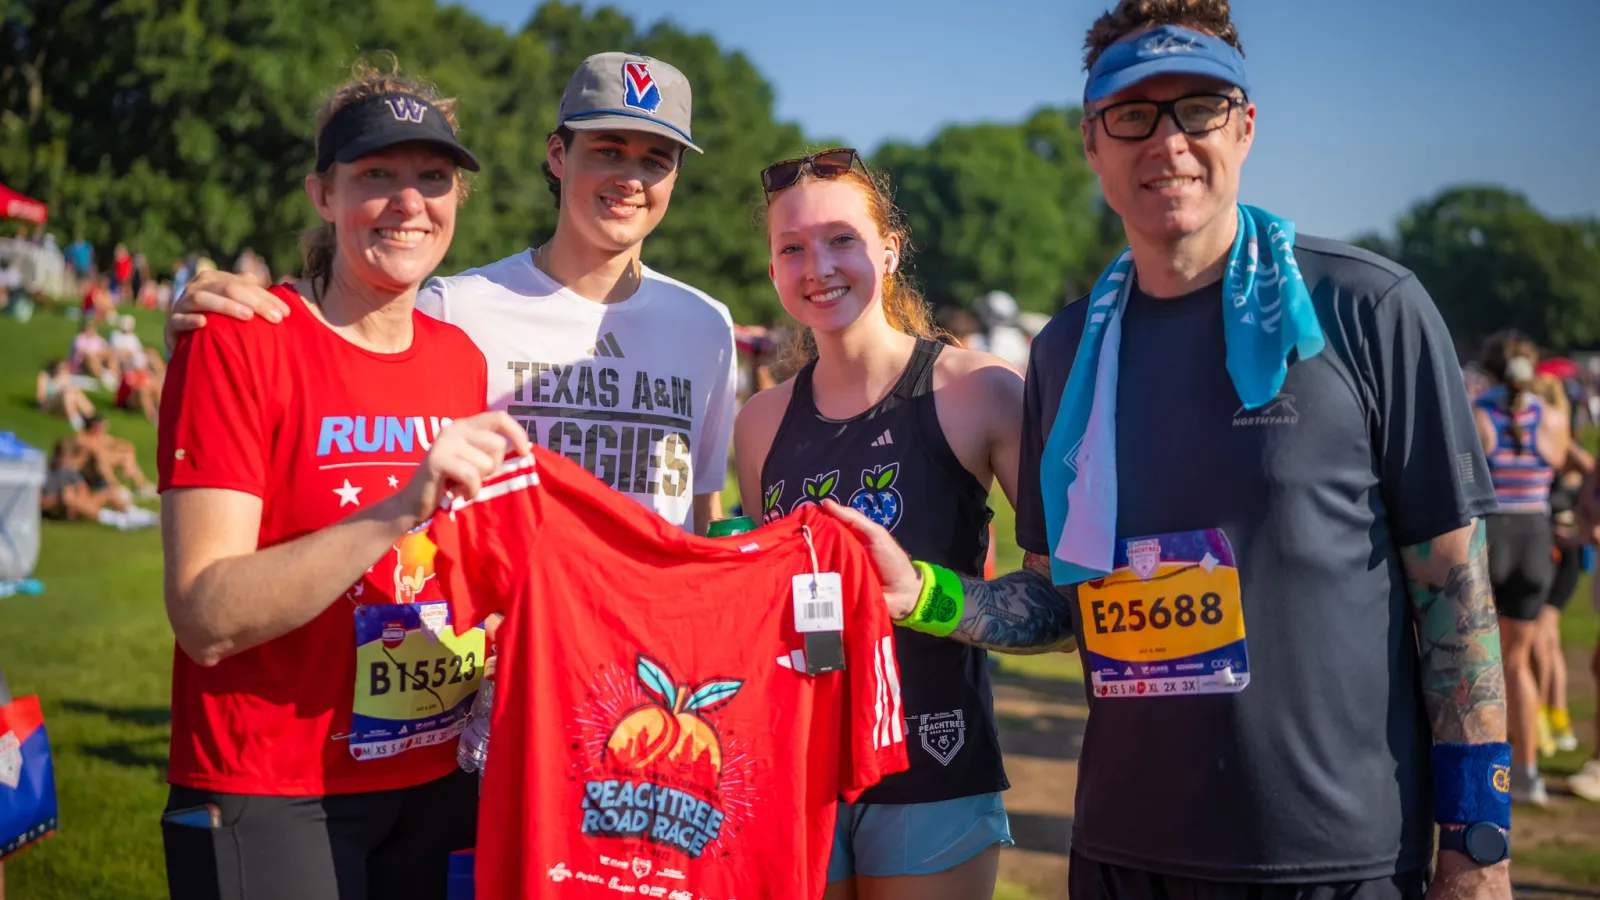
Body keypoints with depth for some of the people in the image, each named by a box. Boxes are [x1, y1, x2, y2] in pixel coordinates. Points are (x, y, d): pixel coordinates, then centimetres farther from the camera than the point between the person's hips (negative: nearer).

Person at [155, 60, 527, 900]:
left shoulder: (462, 358, 5)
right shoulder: (236, 343, -12)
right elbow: (206, 618, -21)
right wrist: (402, 506, -30)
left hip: (435, 784, 6)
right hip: (268, 800, -5)